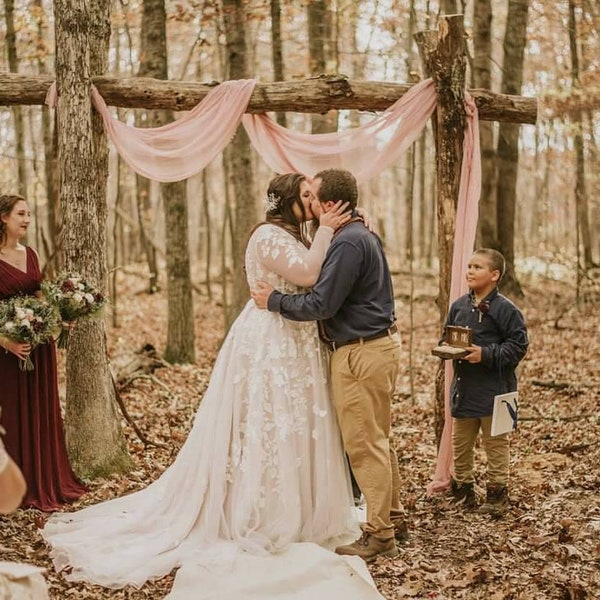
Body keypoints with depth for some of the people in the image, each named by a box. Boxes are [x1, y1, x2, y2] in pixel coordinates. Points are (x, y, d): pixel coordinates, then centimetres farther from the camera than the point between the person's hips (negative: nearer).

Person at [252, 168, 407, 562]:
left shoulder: (349, 243, -18)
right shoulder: (364, 236, 15)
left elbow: (321, 305, -21)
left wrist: (274, 300, -8)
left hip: (361, 352, -11)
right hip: (381, 343, 11)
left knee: (364, 443, -4)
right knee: (377, 439, 17)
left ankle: (379, 535, 3)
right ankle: (393, 518, 27)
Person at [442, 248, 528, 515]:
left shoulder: (505, 309, -11)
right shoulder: (458, 306, 6)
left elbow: (518, 346, -13)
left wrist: (486, 354, -20)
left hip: (494, 388, -6)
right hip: (463, 385, 6)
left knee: (495, 443, 5)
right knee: (460, 443, 14)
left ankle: (497, 493, 16)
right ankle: (463, 487, 29)